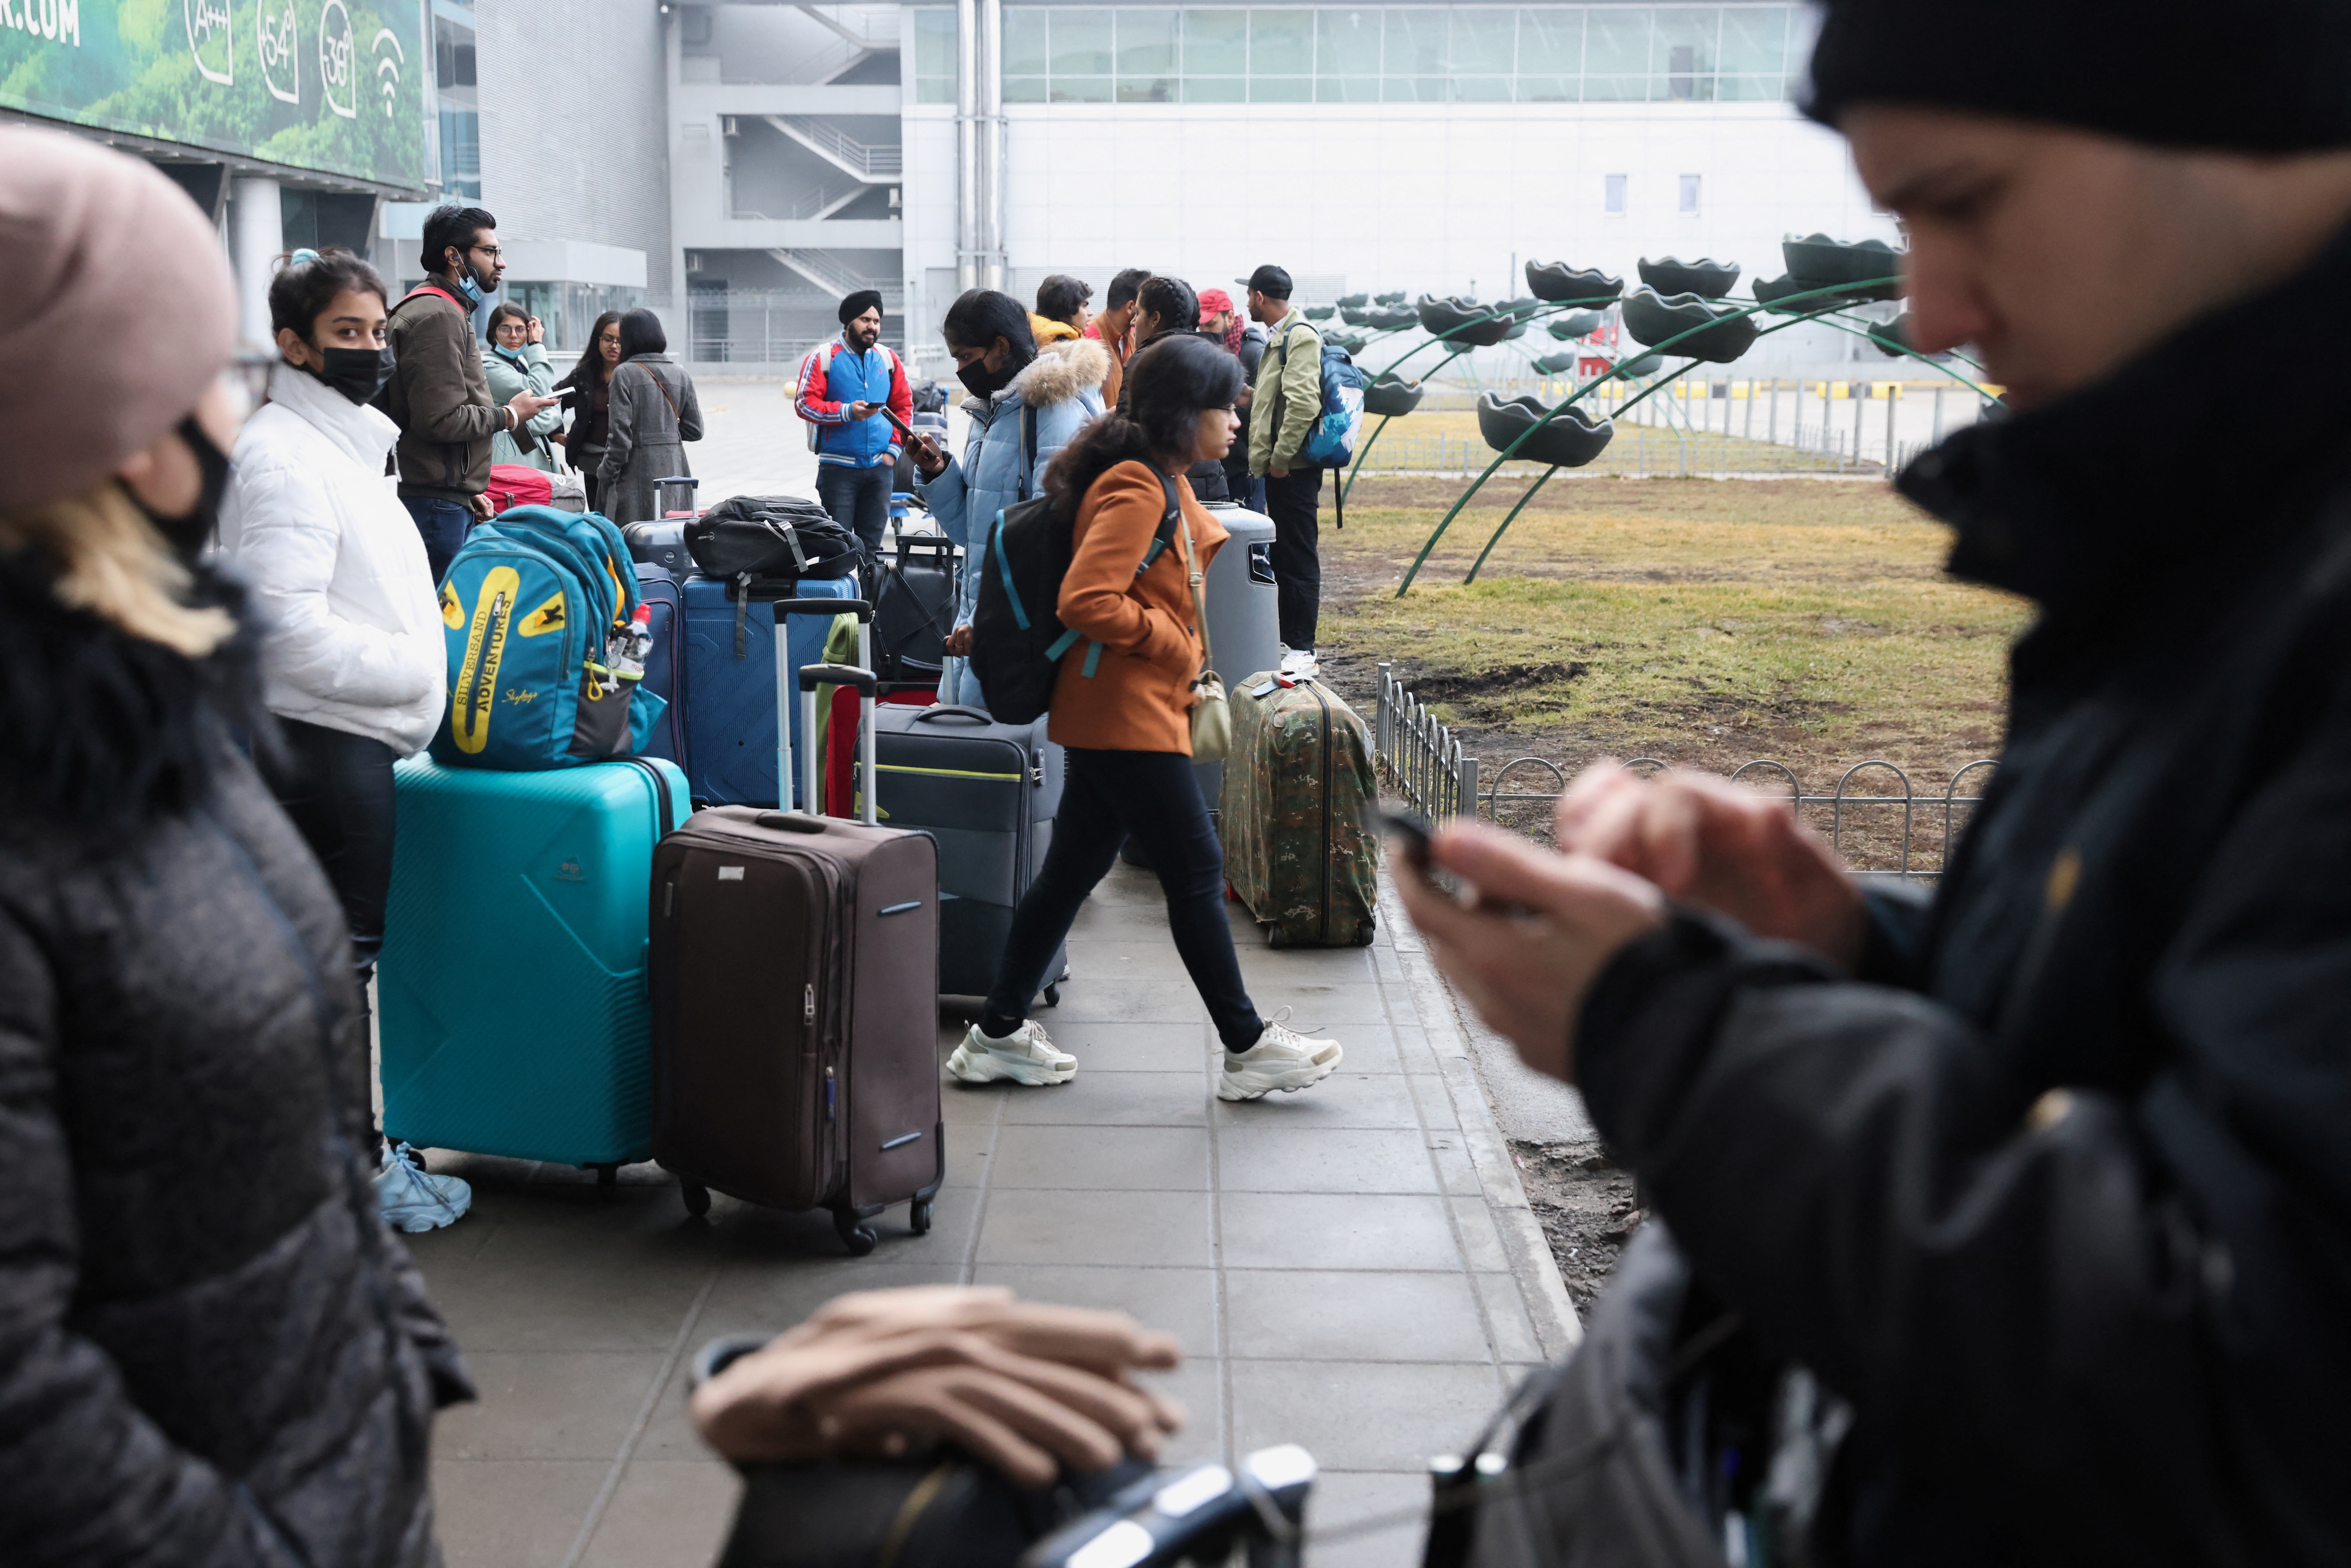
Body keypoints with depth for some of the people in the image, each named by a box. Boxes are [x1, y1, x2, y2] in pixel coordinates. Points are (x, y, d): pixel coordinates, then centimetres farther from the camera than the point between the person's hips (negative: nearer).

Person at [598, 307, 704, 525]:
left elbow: (620, 433, -11)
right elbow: (695, 431, 11)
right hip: (674, 469, 5)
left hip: (637, 471, -5)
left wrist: (606, 473, -3)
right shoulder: (681, 375, 8)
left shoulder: (625, 374, -7)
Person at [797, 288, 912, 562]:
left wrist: (894, 448, 4)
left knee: (871, 545, 8)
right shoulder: (823, 358, -3)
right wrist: (847, 412, -21)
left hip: (880, 467, 4)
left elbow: (904, 405, 16)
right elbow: (805, 403, -9)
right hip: (838, 467, -4)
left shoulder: (887, 359, 11)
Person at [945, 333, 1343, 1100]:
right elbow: (1085, 601, -25)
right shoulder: (1136, 490, -18)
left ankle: (998, 1033, 19)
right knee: (1196, 871, -2)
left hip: (1104, 719, 11)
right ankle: (1248, 1047, 8)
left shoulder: (1165, 488, 16)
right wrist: (1171, 641, -14)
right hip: (1128, 718, -11)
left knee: (1074, 868, 13)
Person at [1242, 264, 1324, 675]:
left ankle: (1302, 651, -3)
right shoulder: (1278, 337, 18)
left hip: (1293, 468, -10)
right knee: (1282, 556, 14)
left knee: (1298, 559, -6)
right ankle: (1288, 640, 22)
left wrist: (1281, 457, -21)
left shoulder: (1300, 336, -13)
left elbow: (1303, 403, -23)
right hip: (1278, 467, 10)